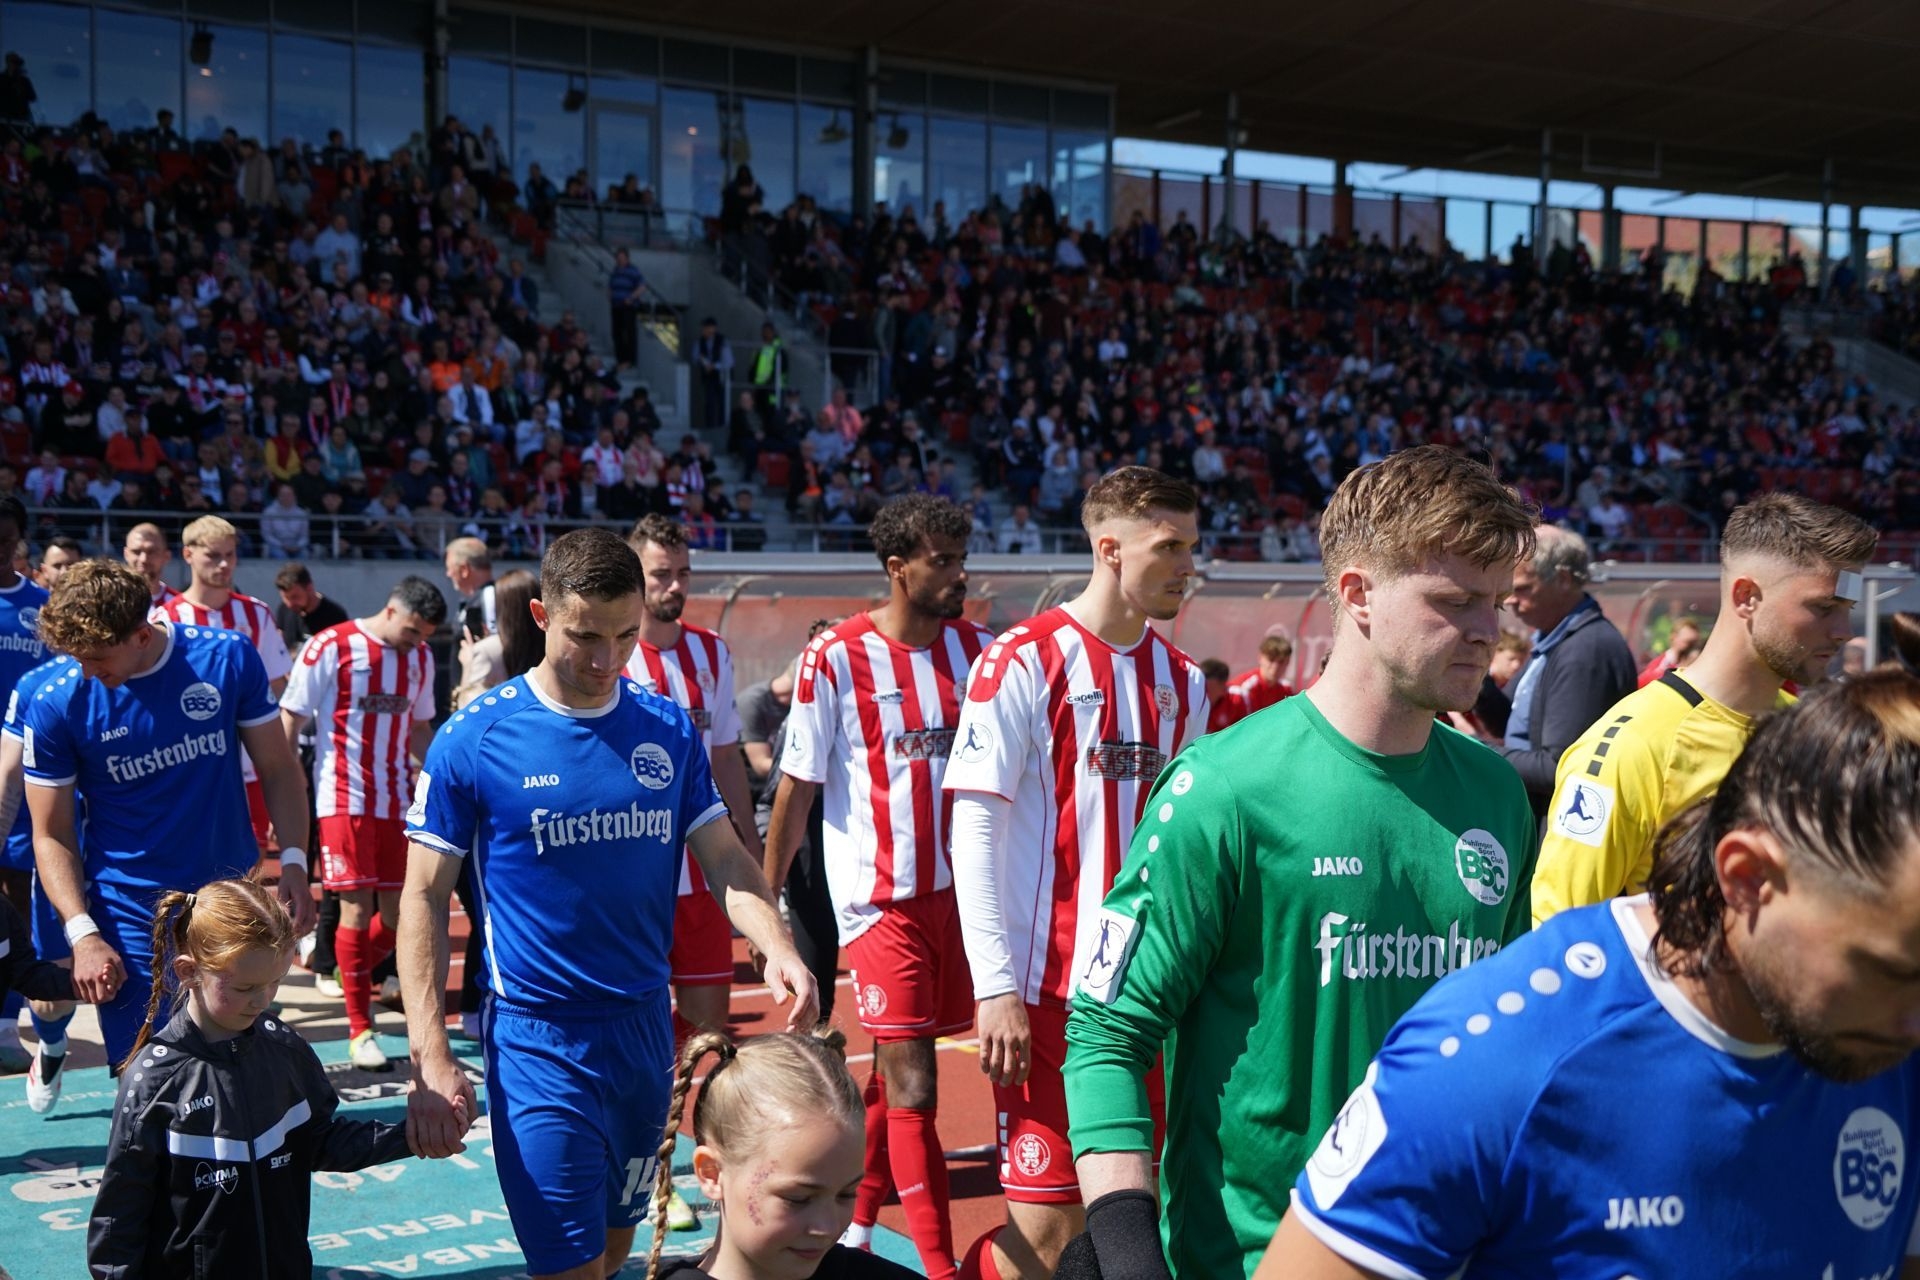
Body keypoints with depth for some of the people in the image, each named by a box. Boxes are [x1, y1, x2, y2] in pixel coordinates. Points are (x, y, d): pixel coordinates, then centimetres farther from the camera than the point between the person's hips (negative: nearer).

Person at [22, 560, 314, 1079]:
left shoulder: (227, 657, -10)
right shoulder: (55, 702, -11)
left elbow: (277, 766, 0)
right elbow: (52, 835, -5)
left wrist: (293, 861, -11)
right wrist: (82, 933, -16)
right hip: (131, 916, -1)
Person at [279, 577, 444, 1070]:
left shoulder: (420, 658, 9)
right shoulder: (331, 647, -8)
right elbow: (290, 721, -6)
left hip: (397, 802, 5)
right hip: (343, 800, -5)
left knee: (399, 911, 4)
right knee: (357, 908, -7)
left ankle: (350, 974, 32)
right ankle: (359, 1030, 2)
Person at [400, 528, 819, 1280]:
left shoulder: (669, 730, 2)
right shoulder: (473, 739, -10)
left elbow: (725, 860, 4)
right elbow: (424, 897, -8)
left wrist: (778, 951, -16)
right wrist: (430, 1059, -15)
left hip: (646, 1026, 4)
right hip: (540, 1041, -4)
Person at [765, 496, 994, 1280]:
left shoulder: (978, 648, 4)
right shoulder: (837, 657, -10)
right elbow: (796, 786, -5)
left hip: (957, 886, 5)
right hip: (879, 894, -5)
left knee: (895, 1070, 16)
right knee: (913, 1086, -7)